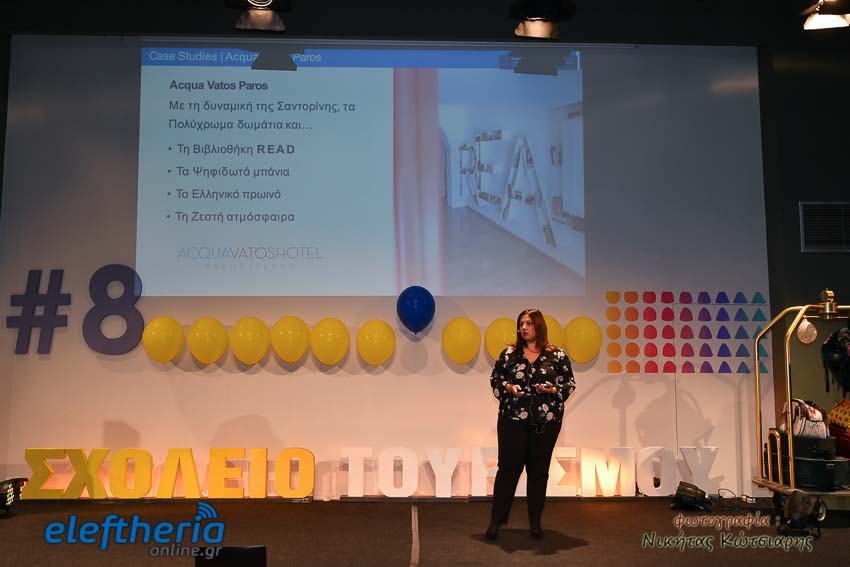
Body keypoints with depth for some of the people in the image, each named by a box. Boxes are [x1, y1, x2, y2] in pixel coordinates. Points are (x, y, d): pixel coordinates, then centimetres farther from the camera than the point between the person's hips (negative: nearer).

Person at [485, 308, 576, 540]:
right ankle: (496, 520, 10)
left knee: (539, 471, 8)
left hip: (546, 422, 0)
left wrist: (553, 390, -14)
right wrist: (507, 387, -10)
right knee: (508, 468, 1)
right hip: (512, 419, 0)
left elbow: (570, 384, 4)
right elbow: (495, 379, 9)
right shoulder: (509, 354, 4)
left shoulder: (558, 356, 1)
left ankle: (535, 522, 20)